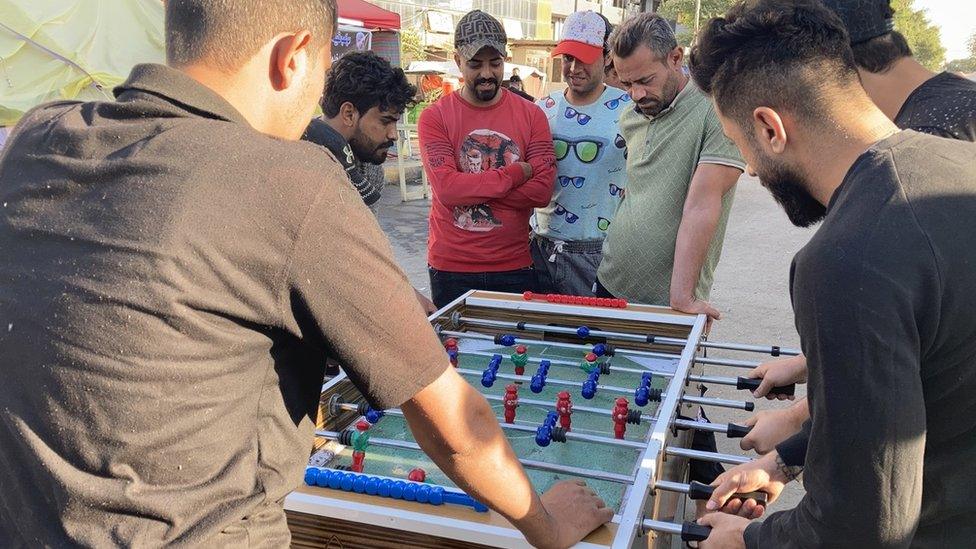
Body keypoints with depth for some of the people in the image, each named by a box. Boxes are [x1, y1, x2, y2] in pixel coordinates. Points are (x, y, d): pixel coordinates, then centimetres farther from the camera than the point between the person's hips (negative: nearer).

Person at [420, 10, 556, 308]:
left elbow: (542, 191, -9)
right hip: (451, 269, -1)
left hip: (515, 268, 1)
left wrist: (471, 187, -14)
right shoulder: (434, 117, -4)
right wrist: (517, 173, -11)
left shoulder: (531, 115, 1)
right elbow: (447, 189, -17)